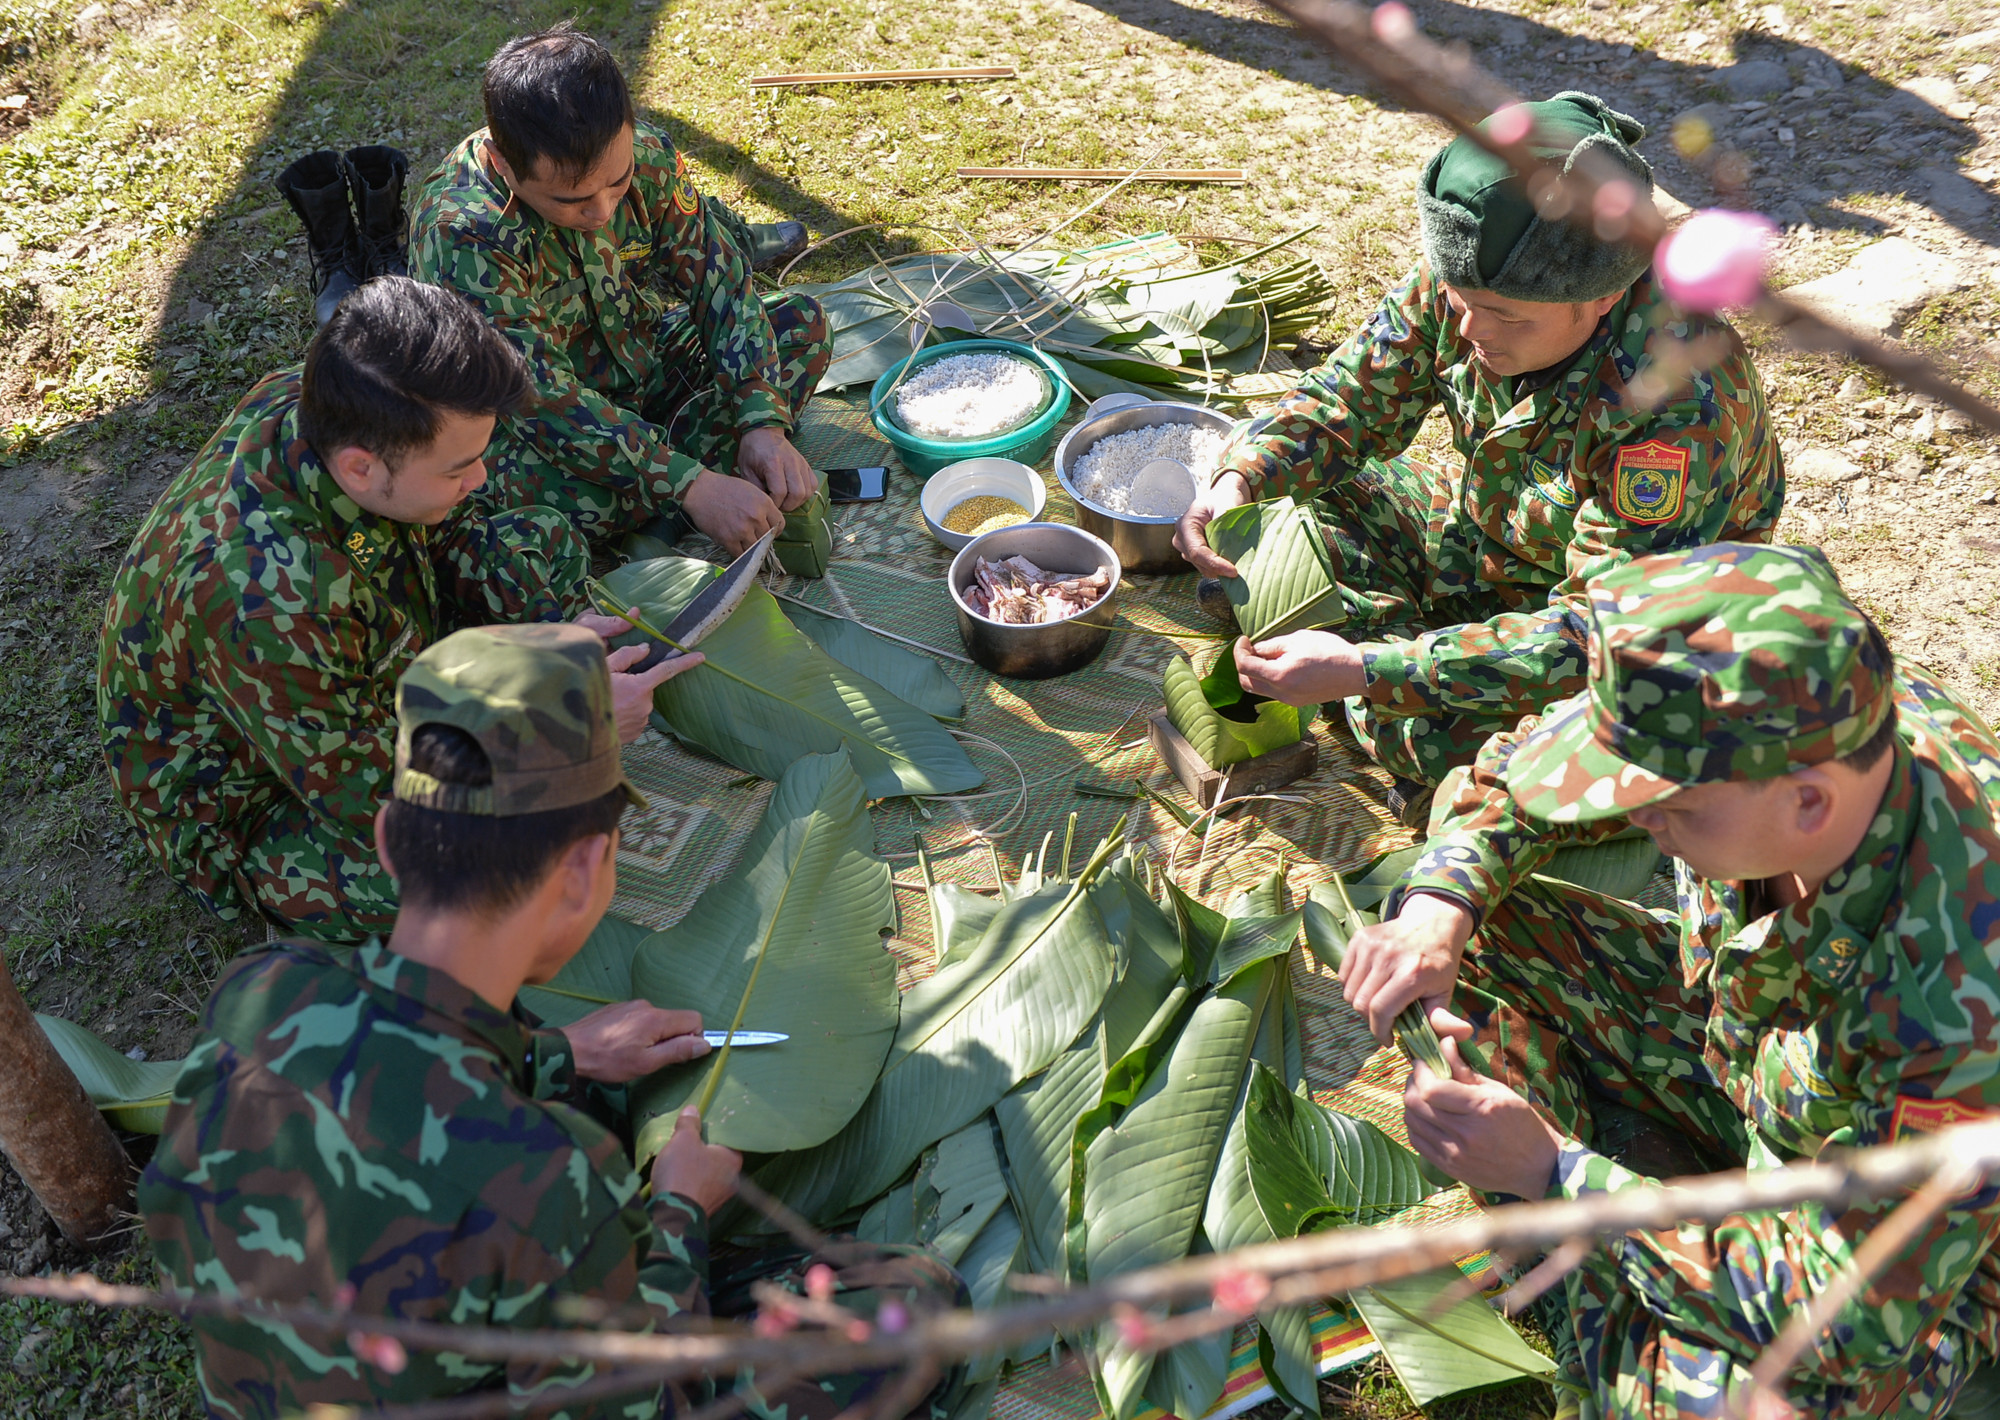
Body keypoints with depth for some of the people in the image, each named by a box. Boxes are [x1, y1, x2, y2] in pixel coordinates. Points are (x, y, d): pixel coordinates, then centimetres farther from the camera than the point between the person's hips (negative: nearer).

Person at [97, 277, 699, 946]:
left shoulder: (310, 402, -19)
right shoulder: (262, 602, -43)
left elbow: (440, 535, 2)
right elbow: (372, 802, -32)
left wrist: (556, 628, -11)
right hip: (249, 811, -8)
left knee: (547, 541, 4)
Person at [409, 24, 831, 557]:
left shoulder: (646, 156, -16)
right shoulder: (461, 237, -32)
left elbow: (719, 284, -14)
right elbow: (541, 398, -36)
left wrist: (764, 425, -28)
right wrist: (692, 486, -43)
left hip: (646, 365, 6)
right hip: (534, 425, -6)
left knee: (802, 323, -7)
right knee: (524, 481, -39)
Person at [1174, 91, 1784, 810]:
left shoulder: (1678, 405, -38)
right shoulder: (1469, 279, -19)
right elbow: (1350, 396, -5)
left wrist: (1364, 669, -45)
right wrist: (1238, 480, -27)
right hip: (1492, 534, 7)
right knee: (1297, 494, -7)